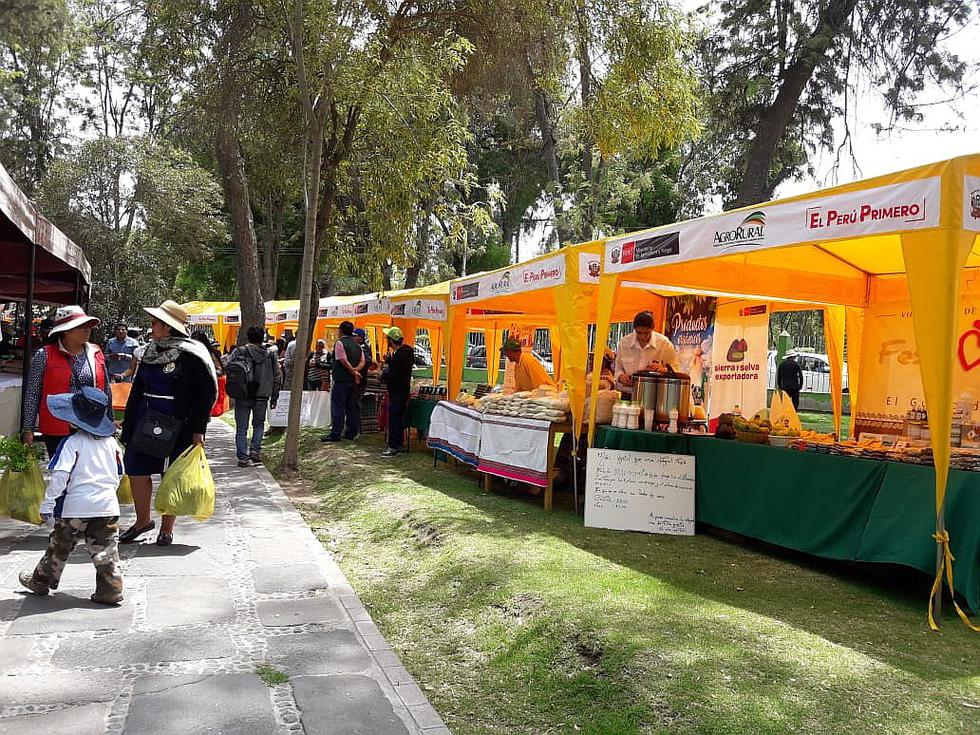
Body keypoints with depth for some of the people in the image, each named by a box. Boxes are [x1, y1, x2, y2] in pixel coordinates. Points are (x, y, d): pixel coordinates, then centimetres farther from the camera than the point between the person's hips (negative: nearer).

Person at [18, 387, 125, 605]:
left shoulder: (72, 443, -9)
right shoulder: (111, 442, 6)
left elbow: (60, 475, -17)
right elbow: (118, 475, 14)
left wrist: (48, 502, -9)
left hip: (75, 507, -3)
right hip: (107, 505, 3)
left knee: (59, 546, 16)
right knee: (105, 550, 5)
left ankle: (41, 581, 33)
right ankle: (111, 590, 1)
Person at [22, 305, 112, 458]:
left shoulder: (96, 353, 6)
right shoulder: (45, 355, -4)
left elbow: (106, 390, 14)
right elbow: (32, 394, -1)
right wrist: (28, 429, -1)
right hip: (57, 432, -3)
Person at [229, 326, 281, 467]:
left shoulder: (239, 352, -3)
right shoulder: (270, 354, 4)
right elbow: (277, 377, 7)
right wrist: (274, 398, 13)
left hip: (243, 396, -1)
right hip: (262, 397, 2)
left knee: (242, 427, 6)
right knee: (259, 424, 19)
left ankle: (243, 457, 3)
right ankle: (255, 450, 3)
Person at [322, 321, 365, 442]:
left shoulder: (340, 343, -9)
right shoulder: (357, 345, 13)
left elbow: (344, 361, -17)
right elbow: (362, 361, 7)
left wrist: (353, 372, -9)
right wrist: (355, 370, -8)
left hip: (342, 380, -7)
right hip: (354, 381, 7)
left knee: (337, 407, -4)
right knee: (352, 407, 11)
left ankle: (335, 434, -5)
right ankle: (352, 433, 14)